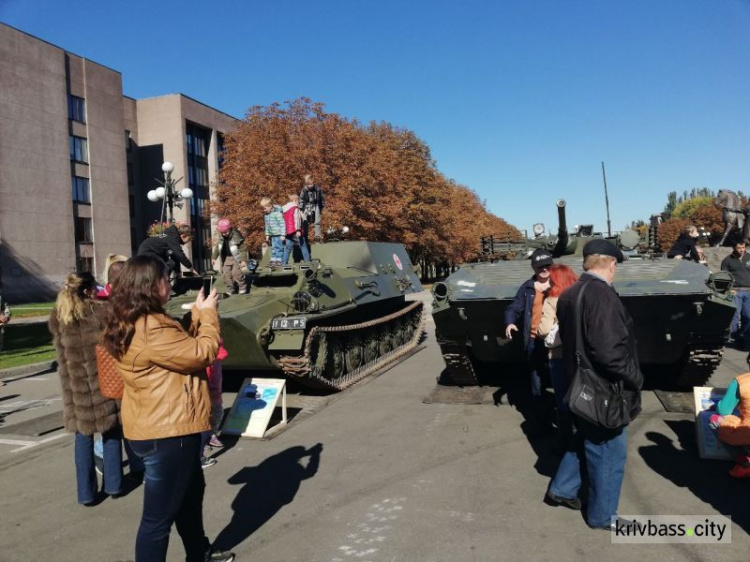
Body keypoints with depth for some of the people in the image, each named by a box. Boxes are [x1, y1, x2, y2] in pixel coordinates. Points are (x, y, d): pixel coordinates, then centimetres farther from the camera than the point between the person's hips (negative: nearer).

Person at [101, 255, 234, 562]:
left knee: (191, 491, 27)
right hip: (165, 432, -11)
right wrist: (208, 314, -7)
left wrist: (198, 314, 7)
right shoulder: (150, 329, -27)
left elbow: (182, 346, 15)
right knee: (159, 515, 3)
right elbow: (201, 353, -21)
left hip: (161, 427, 11)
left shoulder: (136, 324, 7)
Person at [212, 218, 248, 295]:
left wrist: (244, 260, -17)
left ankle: (243, 289, 1)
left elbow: (242, 248, -14)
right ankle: (231, 290, 15)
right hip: (226, 258, 6)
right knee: (226, 274, 5)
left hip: (236, 258, -6)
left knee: (236, 273, -14)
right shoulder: (221, 237, 0)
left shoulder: (236, 236, -18)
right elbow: (218, 246, 15)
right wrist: (214, 257, 17)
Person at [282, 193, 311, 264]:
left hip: (287, 232, 7)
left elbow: (284, 220, 21)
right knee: (303, 246, 1)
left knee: (287, 248, 8)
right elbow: (297, 219, -16)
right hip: (294, 231, -7)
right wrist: (298, 230, -22)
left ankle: (284, 263, 2)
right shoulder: (295, 208, -4)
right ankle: (308, 261, -1)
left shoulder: (284, 209, 18)